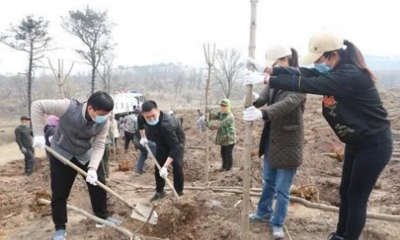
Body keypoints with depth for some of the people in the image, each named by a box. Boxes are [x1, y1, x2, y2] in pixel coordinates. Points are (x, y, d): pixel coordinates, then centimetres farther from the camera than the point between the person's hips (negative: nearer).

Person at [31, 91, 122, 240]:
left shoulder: (104, 122, -22)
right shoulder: (68, 107, -32)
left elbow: (99, 146, -18)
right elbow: (37, 105, -24)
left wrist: (93, 168, -31)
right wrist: (38, 134, -26)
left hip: (87, 155, 3)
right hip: (62, 154, -3)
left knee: (99, 185, 6)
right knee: (59, 192, 2)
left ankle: (103, 217, 27)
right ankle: (60, 228, 21)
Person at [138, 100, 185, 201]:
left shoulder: (166, 124, -46)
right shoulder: (142, 117, -26)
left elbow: (175, 147, -45)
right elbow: (140, 122, 4)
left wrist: (165, 166, -47)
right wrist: (143, 137, -1)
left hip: (176, 140, -5)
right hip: (161, 142, 6)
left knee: (177, 165, -14)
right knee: (158, 166, 2)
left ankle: (179, 192, 0)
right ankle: (159, 192, 15)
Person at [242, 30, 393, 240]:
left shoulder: (351, 76, -28)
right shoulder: (337, 72, 2)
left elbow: (308, 85, -35)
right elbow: (304, 73, -5)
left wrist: (266, 79, -35)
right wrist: (269, 70, -15)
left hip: (374, 145, -9)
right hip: (356, 143, 9)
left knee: (357, 197, 4)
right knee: (345, 193, 18)